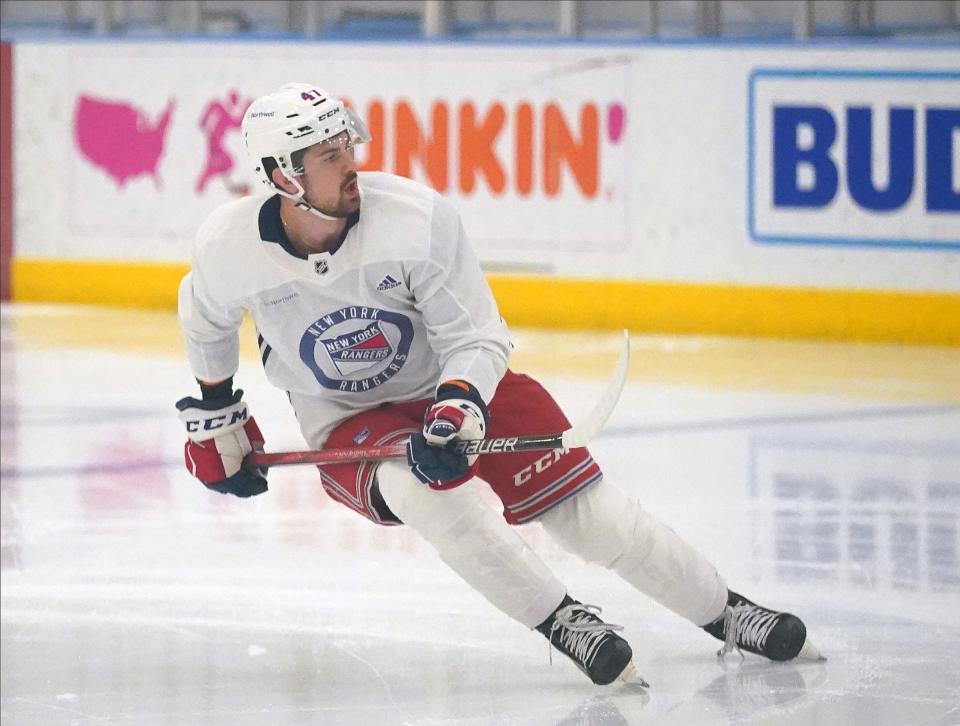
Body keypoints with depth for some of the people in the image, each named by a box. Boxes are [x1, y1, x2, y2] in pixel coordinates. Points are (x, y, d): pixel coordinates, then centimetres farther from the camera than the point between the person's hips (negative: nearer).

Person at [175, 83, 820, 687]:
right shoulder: (229, 246, -18)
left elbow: (477, 338, -16)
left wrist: (456, 408, -34)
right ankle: (565, 624, -24)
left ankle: (726, 612, 7)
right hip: (347, 426, 0)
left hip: (459, 387, 0)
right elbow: (206, 317, 7)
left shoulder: (418, 216, -24)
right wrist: (214, 416, 15)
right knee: (427, 485, -34)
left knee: (586, 508, -10)